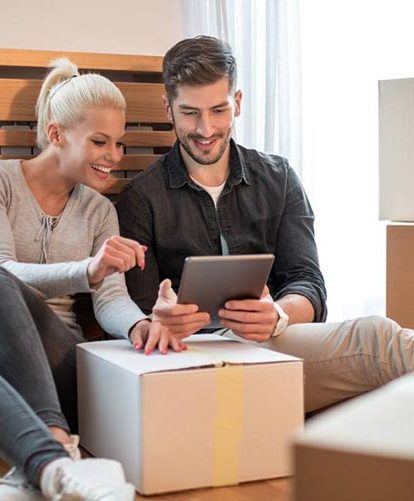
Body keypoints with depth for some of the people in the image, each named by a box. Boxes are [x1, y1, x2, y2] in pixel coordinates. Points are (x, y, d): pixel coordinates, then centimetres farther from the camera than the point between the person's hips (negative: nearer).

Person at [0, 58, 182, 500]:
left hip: (55, 354, 2)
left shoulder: (98, 211, 14)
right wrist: (87, 271, -33)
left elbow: (110, 299, 1)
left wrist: (138, 325, -25)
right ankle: (56, 453, -51)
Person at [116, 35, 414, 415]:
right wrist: (160, 320, -24)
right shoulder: (141, 199, 8)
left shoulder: (279, 180, 15)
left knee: (377, 335, -31)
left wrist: (277, 316, -19)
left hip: (279, 342, 4)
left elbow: (309, 287, 5)